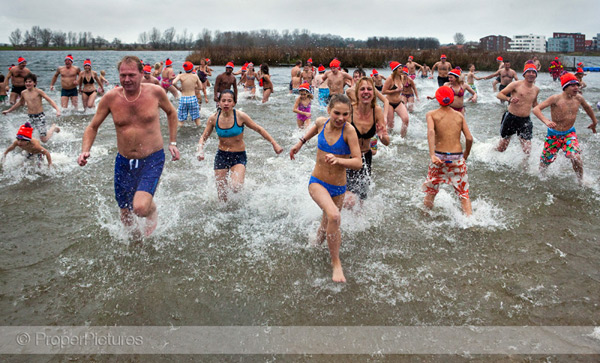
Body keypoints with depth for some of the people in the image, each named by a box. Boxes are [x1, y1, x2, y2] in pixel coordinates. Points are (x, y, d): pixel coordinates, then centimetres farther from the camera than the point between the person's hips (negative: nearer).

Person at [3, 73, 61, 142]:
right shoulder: (23, 93, 8)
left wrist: (58, 110, -30)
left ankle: (53, 128, 22)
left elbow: (50, 100, -14)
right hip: (30, 118, 6)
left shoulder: (38, 91, -10)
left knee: (44, 140, -6)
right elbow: (20, 103, 26)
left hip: (40, 117, -6)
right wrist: (8, 110, 35)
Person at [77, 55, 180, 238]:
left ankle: (153, 212, 13)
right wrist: (85, 151, -12)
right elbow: (92, 127, 5)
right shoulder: (111, 97, -7)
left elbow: (171, 113, 12)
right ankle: (134, 236, 46)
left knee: (140, 208, -25)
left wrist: (173, 143, 6)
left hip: (152, 160, -3)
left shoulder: (155, 92, -9)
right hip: (123, 162, 3)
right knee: (126, 218, 12)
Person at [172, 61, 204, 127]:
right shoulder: (195, 76, 0)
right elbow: (200, 87, 7)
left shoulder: (181, 76, -3)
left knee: (180, 120, 5)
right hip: (193, 98, 0)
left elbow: (173, 83, -18)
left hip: (183, 99, 0)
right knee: (197, 119, 11)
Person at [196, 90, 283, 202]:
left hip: (239, 156, -2)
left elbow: (259, 130, -3)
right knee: (222, 197, 2)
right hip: (221, 155, 2)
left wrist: (274, 143, -3)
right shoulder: (214, 118, -5)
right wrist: (200, 151, -13)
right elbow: (203, 137, 6)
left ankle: (240, 178, 11)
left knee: (235, 187, -26)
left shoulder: (240, 116, -12)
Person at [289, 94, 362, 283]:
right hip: (317, 183, 0)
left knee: (327, 226, 18)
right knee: (334, 217, -27)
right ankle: (336, 263, -10)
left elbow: (358, 163, -20)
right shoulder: (321, 122, -5)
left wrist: (338, 160, -36)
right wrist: (300, 143, 23)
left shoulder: (349, 130, -16)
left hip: (338, 188, 0)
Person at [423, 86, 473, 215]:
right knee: (464, 194, 11)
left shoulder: (431, 114, 3)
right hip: (457, 158, 1)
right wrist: (465, 155, 18)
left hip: (439, 157, -1)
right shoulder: (459, 115, 9)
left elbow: (431, 131, -17)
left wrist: (432, 155, -24)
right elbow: (469, 138, 1)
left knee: (430, 191, 18)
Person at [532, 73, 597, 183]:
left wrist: (594, 122, 30)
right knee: (545, 161, 10)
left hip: (569, 134, 2)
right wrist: (546, 121, -44)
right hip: (554, 135, -2)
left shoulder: (578, 98, -6)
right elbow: (536, 109, -28)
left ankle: (581, 181, 1)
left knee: (576, 157, -20)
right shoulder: (556, 99, -20)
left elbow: (587, 107, 18)